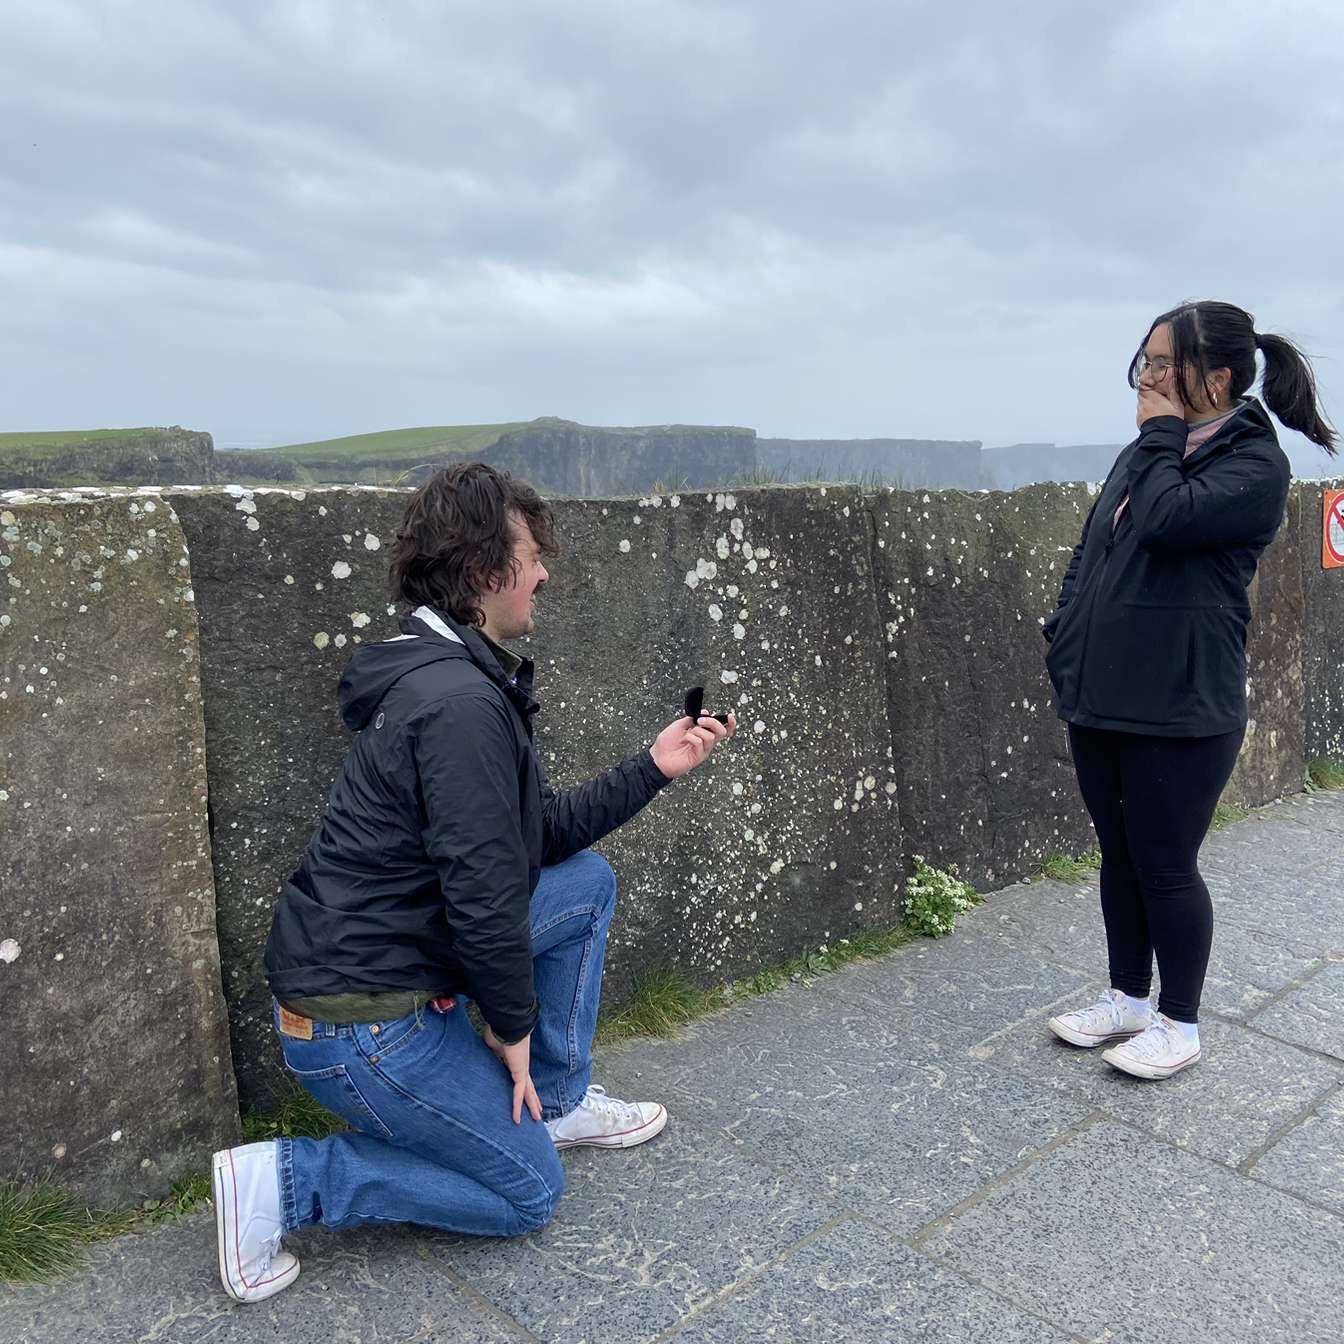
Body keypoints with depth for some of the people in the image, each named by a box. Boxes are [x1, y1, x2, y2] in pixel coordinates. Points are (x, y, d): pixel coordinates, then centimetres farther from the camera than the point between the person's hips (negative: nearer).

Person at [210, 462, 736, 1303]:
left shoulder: (457, 676, 7)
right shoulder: (462, 704, -26)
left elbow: (544, 832, 12)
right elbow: (483, 891, -25)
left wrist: (653, 768, 7)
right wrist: (513, 1024, -10)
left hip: (383, 962, 9)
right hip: (364, 1024, -9)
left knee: (588, 880, 13)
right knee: (529, 1193, 8)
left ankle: (561, 1101, 24)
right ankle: (281, 1179, 4)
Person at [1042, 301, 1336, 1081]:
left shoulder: (1256, 463, -9)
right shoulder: (1148, 454, 14)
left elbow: (1164, 521, -26)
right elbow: (1092, 548, 18)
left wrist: (1162, 432, -11)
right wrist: (1068, 636, 9)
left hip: (1179, 708, -7)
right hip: (1100, 695, 7)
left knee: (1166, 865, 3)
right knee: (1120, 854, 16)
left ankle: (1180, 1024, 22)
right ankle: (1129, 999, 33)